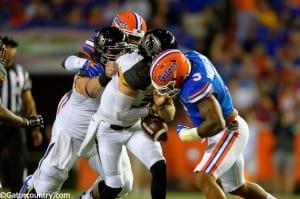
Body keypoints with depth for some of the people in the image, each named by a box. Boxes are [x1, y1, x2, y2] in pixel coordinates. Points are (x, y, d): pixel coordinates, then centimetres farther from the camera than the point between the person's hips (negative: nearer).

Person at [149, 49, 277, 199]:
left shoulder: (196, 87, -35)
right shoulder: (190, 57, -11)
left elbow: (216, 123, -36)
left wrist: (188, 135, -22)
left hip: (229, 132, -10)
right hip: (228, 131, 10)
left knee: (204, 179, -23)